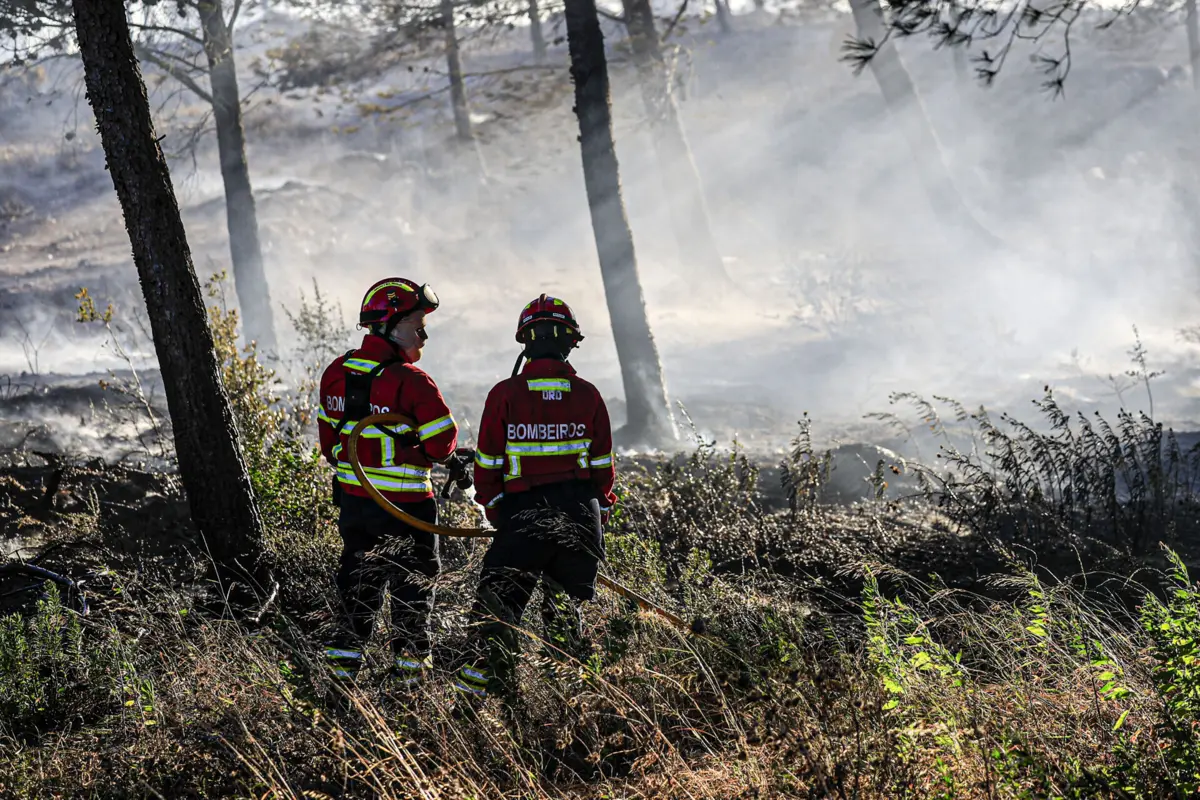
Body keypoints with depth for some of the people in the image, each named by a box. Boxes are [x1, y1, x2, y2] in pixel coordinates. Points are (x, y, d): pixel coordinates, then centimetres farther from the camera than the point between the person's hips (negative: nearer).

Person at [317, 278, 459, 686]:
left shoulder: (336, 373, 2)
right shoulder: (410, 381, -18)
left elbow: (329, 438, 11)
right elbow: (443, 443, -16)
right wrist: (425, 453, 6)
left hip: (352, 497, 6)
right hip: (404, 507, -6)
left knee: (359, 585, 18)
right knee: (413, 588, 7)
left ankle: (341, 667, 20)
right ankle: (409, 675, 10)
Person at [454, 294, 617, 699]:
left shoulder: (505, 394, -6)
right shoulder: (588, 396, 1)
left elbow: (488, 464, -1)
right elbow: (602, 465, 6)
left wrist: (495, 509, 12)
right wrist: (600, 517, 17)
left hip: (523, 513, -2)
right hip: (580, 513, 2)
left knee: (500, 597, 6)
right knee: (565, 602, 14)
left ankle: (481, 674, -4)